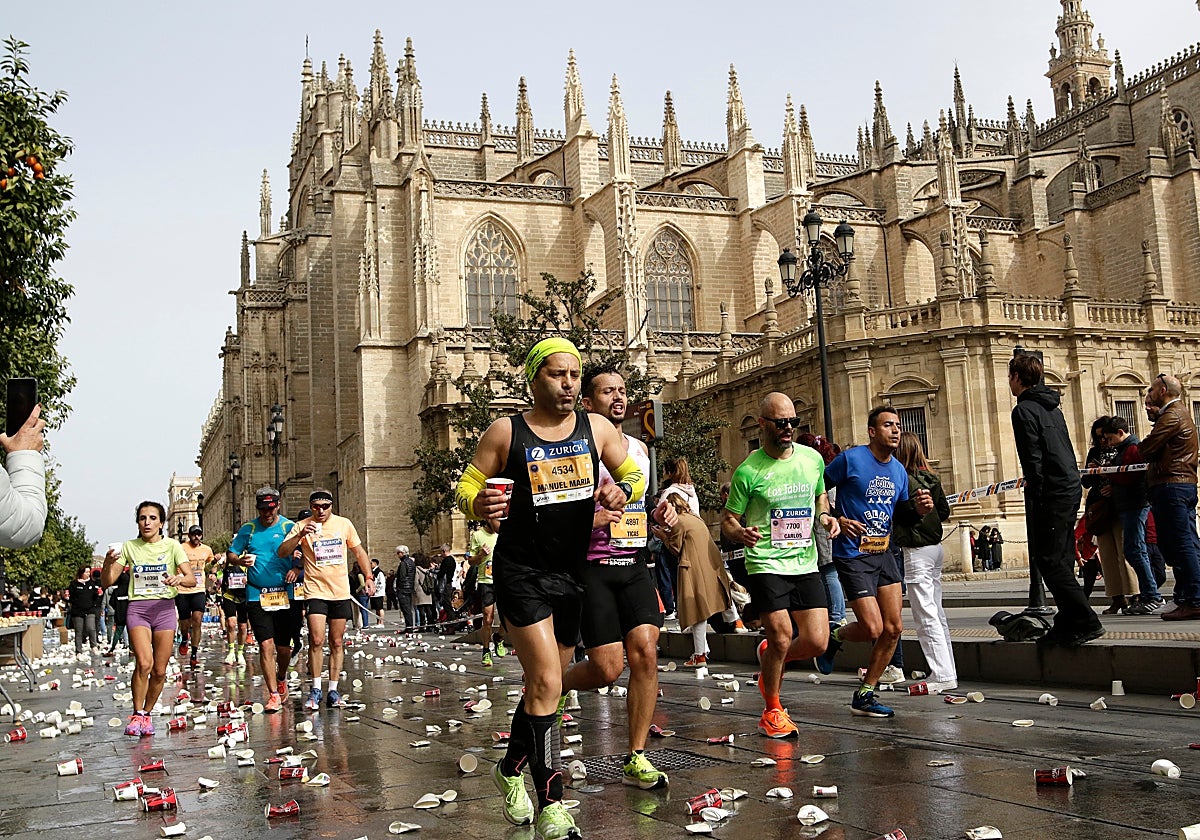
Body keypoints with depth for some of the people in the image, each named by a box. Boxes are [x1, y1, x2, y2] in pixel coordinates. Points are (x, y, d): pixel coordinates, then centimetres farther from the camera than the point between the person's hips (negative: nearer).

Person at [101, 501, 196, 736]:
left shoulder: (172, 546, 3)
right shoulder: (129, 547, 6)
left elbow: (192, 578, -4)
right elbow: (107, 582, 5)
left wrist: (180, 578, -27)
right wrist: (108, 563, -16)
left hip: (165, 608, 1)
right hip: (137, 608, -1)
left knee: (159, 671, 1)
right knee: (143, 663, -19)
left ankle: (147, 713, 22)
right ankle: (137, 714, -4)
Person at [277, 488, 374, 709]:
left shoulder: (344, 524, 6)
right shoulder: (302, 526, -2)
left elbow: (358, 552, 16)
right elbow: (281, 552, -11)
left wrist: (368, 577, 9)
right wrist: (300, 535, -26)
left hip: (341, 592, 3)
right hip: (315, 590, -2)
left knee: (337, 643, 6)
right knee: (316, 640, -13)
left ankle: (333, 691, 12)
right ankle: (315, 689, -2)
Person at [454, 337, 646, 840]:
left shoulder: (595, 428, 4)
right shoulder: (505, 433, -5)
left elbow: (635, 473, 12)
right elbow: (465, 487, -1)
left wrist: (622, 489, -11)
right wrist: (478, 505, -25)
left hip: (572, 572, 5)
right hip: (520, 571, -5)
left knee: (543, 683, 18)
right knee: (546, 683, -15)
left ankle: (511, 770, 41)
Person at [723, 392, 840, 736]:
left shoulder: (813, 459, 6)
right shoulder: (748, 471, -7)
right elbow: (728, 521, 0)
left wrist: (824, 517, 4)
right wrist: (741, 533, -23)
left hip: (806, 563, 4)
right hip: (766, 565, -4)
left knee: (817, 641, -4)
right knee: (782, 637, -11)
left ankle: (769, 657, 31)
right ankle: (772, 711, 15)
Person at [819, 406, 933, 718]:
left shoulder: (899, 470, 9)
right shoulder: (851, 459, -11)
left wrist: (918, 508, -2)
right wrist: (836, 520, -18)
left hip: (884, 553, 7)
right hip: (852, 555, -7)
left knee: (893, 628, 2)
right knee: (872, 629, -12)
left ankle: (864, 696, 14)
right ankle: (833, 638, 22)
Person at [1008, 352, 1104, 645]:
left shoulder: (1024, 410, -10)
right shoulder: (1052, 407, 18)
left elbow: (1033, 460, -16)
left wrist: (1034, 501, -14)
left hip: (1051, 494, -9)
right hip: (1070, 489, 9)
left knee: (1049, 562, -6)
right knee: (1061, 562, 12)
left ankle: (1087, 622, -10)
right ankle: (1066, 625, 15)